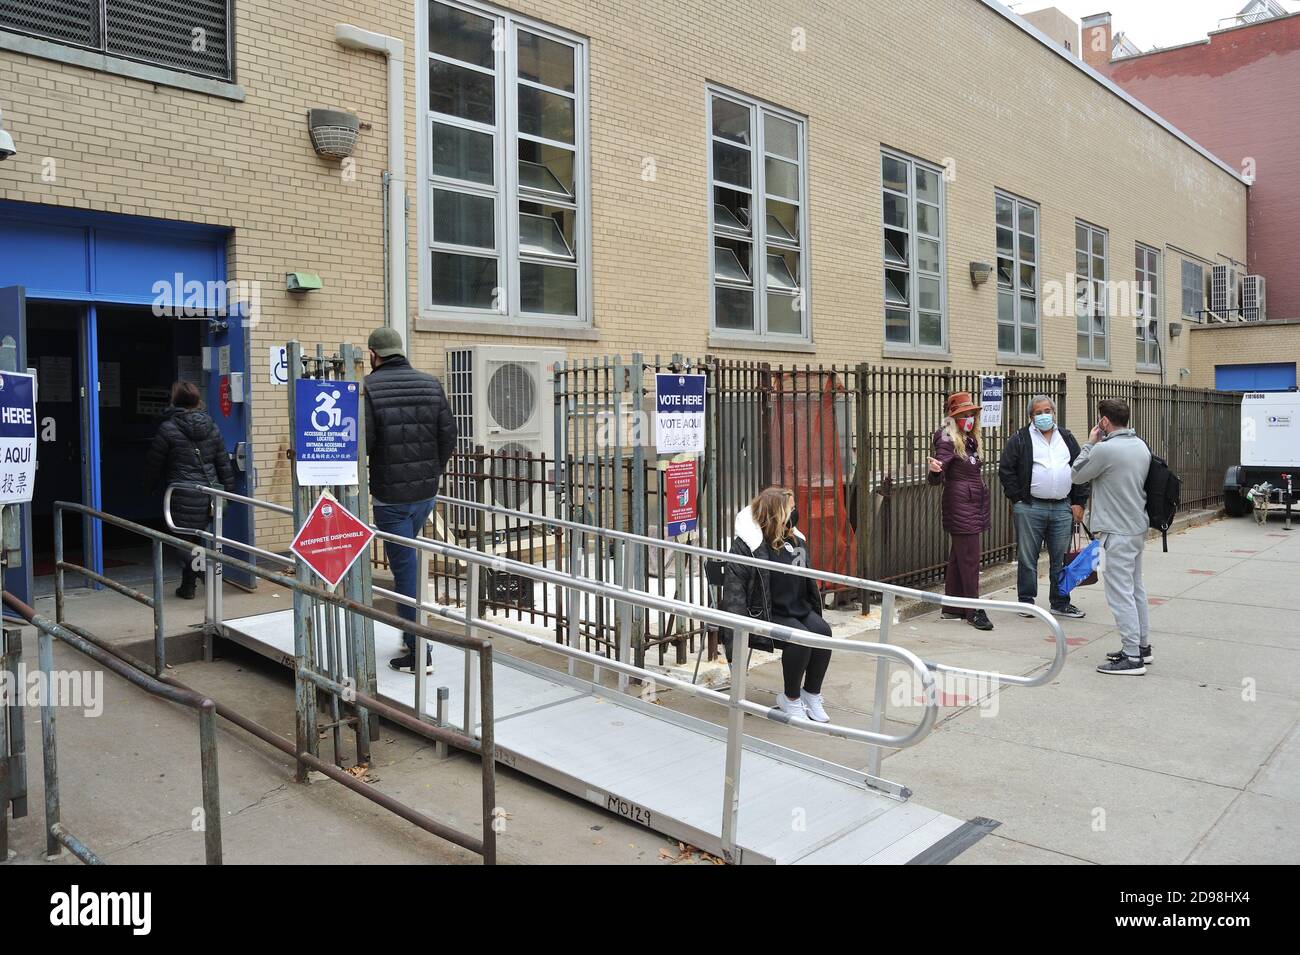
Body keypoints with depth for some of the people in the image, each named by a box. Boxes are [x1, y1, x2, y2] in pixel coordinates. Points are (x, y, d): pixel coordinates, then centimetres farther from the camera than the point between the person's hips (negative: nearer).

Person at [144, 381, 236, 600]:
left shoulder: (167, 428, -7)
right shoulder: (211, 427, 8)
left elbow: (154, 463, 2)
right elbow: (224, 462, 11)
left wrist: (152, 484, 21)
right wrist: (228, 490, 17)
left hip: (183, 494, -5)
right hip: (210, 492, 5)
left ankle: (188, 586, 4)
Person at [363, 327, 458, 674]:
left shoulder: (368, 388, -10)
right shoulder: (431, 385, 3)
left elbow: (361, 442, -18)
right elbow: (449, 437, 2)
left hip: (390, 495, -5)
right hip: (426, 492, 5)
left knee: (405, 567, 0)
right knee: (408, 559, 23)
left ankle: (418, 651, 4)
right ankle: (411, 632, 30)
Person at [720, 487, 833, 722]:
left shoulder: (795, 540, 11)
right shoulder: (747, 544, -12)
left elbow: (808, 579, 22)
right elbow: (734, 586, -15)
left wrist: (815, 611, 20)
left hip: (798, 609, 7)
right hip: (765, 614, -7)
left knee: (822, 630, -20)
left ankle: (812, 694, -3)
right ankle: (791, 699, -8)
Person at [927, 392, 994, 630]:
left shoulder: (970, 440, 15)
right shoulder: (947, 441, -10)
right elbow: (937, 479, -18)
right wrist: (935, 470, -40)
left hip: (974, 504, 9)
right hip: (960, 504, -9)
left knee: (957, 557, 11)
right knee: (969, 559, -8)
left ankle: (952, 608, 17)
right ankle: (974, 611, -4)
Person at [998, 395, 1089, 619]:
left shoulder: (1067, 438, 13)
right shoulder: (1020, 439, 0)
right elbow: (1006, 470, -3)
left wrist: (1079, 502, 6)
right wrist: (1018, 499, -6)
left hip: (1063, 508, 4)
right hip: (1030, 509, -4)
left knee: (1061, 559, 9)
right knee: (1028, 558, 2)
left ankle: (1060, 603, 19)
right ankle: (1026, 601, 13)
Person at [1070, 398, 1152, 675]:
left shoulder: (1105, 449, -20)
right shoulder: (1141, 446, 7)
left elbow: (1077, 475, -6)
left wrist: (1090, 443, 3)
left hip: (1116, 533, -9)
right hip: (1138, 528, 9)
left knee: (1121, 595, -5)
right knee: (1135, 589, 19)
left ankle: (1132, 658, -3)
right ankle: (1141, 646, 29)